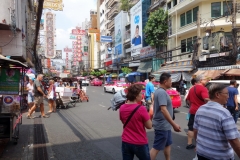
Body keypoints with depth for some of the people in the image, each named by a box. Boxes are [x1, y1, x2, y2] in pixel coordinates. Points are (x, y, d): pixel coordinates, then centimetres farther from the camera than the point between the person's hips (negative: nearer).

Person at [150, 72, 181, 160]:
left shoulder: (160, 91, 10)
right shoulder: (162, 92, -22)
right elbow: (163, 110, -30)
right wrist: (174, 124, -29)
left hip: (165, 125, 10)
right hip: (162, 125, -10)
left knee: (168, 144, 21)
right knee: (156, 147, -2)